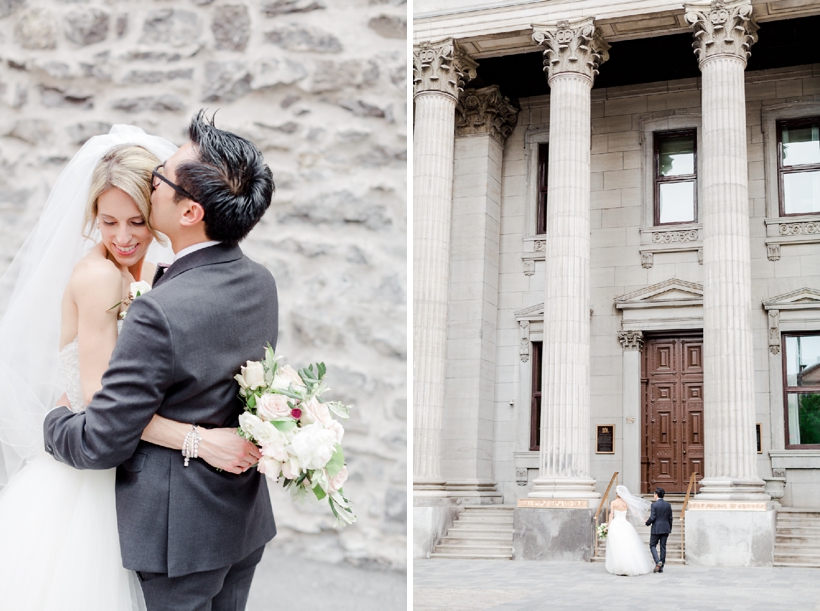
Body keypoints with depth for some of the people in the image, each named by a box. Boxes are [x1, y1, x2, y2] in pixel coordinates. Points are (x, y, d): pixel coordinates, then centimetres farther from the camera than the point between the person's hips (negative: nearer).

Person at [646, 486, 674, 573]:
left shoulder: (654, 505, -11)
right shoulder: (668, 505, 5)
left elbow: (652, 517, -15)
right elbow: (670, 518, 9)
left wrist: (647, 522, 5)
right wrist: (669, 529, 18)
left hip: (656, 529, -5)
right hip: (665, 528, 5)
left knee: (652, 546, 7)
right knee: (663, 547, 8)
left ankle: (658, 561, -15)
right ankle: (661, 567, 10)